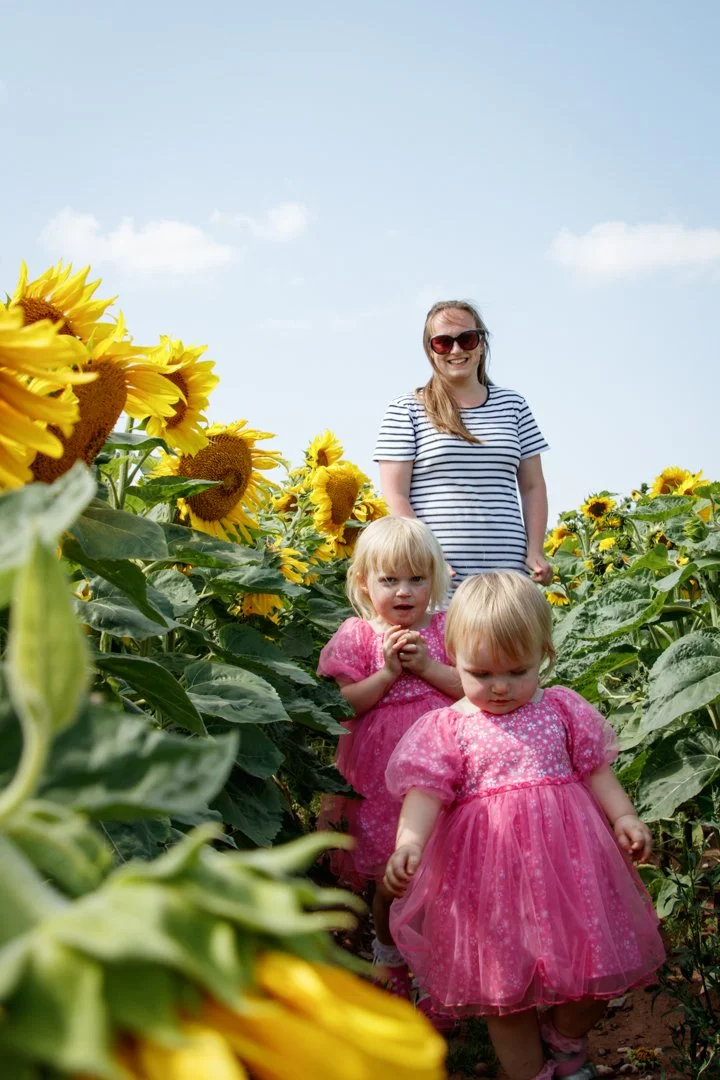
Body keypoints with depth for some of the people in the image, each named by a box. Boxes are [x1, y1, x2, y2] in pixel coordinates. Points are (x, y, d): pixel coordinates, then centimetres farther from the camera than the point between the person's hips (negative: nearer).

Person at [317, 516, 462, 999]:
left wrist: (425, 666, -16)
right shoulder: (356, 636, -3)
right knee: (391, 881, 9)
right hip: (380, 773, -1)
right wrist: (388, 673, -18)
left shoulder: (445, 629, 2)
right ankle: (391, 959, 34)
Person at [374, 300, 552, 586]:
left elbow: (532, 487, 17)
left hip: (507, 571, 3)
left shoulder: (513, 405, 16)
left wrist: (535, 552, 3)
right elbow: (394, 495, -2)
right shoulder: (406, 412, 5)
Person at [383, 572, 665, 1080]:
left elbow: (595, 770, 7)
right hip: (492, 870, -2)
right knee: (504, 985, 8)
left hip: (568, 858, 2)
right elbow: (426, 791, -12)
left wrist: (623, 817, -7)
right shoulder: (446, 728, -3)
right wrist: (409, 842, -29)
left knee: (595, 965, 10)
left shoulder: (562, 710, 4)